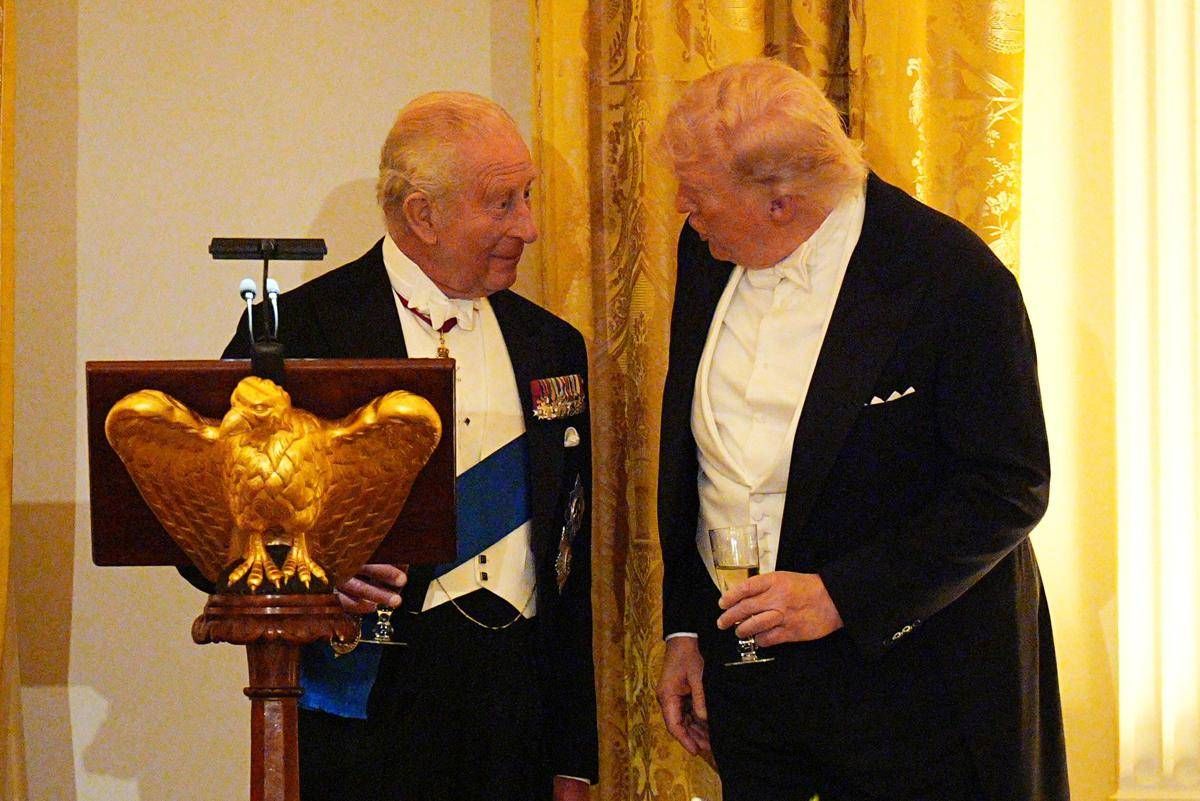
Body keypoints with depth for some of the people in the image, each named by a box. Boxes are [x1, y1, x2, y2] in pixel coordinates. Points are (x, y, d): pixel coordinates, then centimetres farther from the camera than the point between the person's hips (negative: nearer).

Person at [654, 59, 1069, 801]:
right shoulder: (707, 256, 3)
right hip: (742, 656, 5)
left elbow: (1011, 488, -16)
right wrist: (684, 627, 10)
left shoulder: (956, 278, -17)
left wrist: (841, 596, -21)